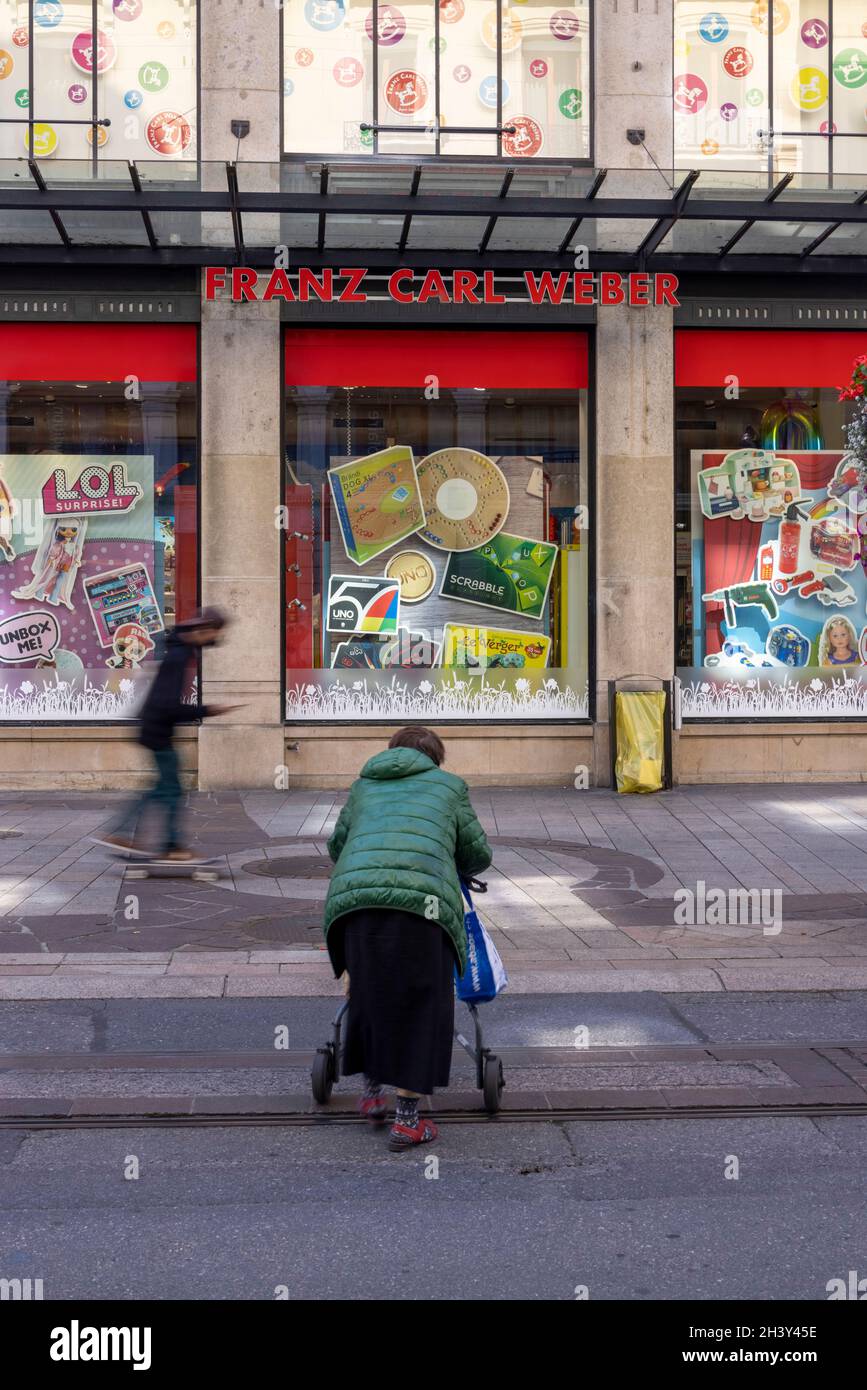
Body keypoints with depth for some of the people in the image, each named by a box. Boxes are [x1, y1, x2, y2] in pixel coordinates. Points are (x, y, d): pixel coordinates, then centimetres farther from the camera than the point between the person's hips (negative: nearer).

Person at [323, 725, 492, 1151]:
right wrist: (455, 870, 49)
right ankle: (407, 1120, 9)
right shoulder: (449, 785, 24)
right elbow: (478, 855, 27)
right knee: (419, 1004, 7)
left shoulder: (364, 785, 31)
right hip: (422, 900, -3)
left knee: (369, 994, 21)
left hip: (353, 895, 3)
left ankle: (371, 1091, 31)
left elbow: (337, 845, 39)